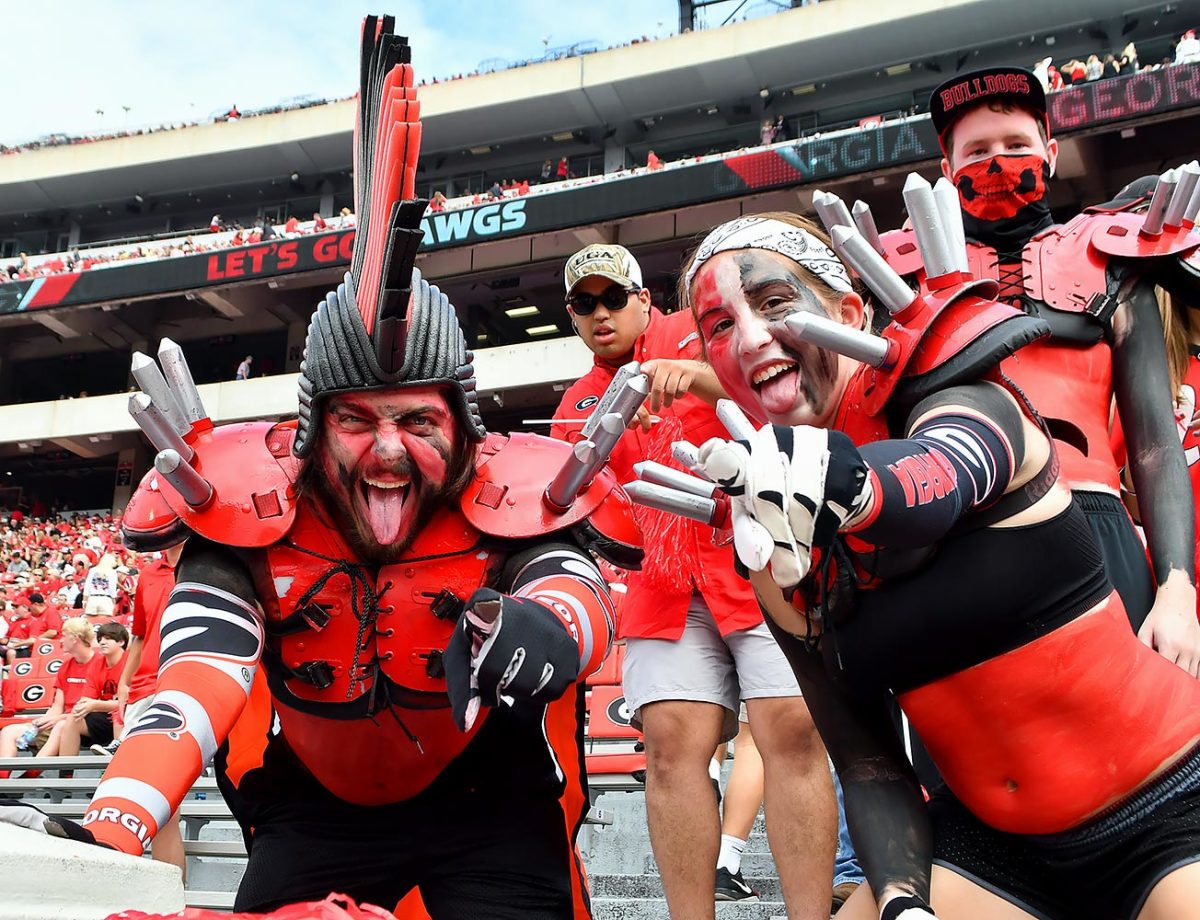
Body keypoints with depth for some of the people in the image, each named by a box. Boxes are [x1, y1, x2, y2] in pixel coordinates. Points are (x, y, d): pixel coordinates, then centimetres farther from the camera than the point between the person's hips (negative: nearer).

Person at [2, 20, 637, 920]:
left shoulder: (515, 492, -19)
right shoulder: (251, 495, -16)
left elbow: (576, 581, -36)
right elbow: (203, 660, -27)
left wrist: (542, 626, -62)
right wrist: (112, 832, -43)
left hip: (488, 793, -1)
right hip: (312, 804, 2)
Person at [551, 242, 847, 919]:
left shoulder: (697, 335, 7)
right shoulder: (579, 405, 20)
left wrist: (694, 375, -30)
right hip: (665, 582, 4)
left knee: (792, 730, -14)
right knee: (672, 740, -11)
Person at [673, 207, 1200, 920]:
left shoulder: (965, 400, -14)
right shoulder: (776, 554, -2)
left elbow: (947, 474, -40)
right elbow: (869, 763, 0)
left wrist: (850, 481, -60)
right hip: (999, 847, 4)